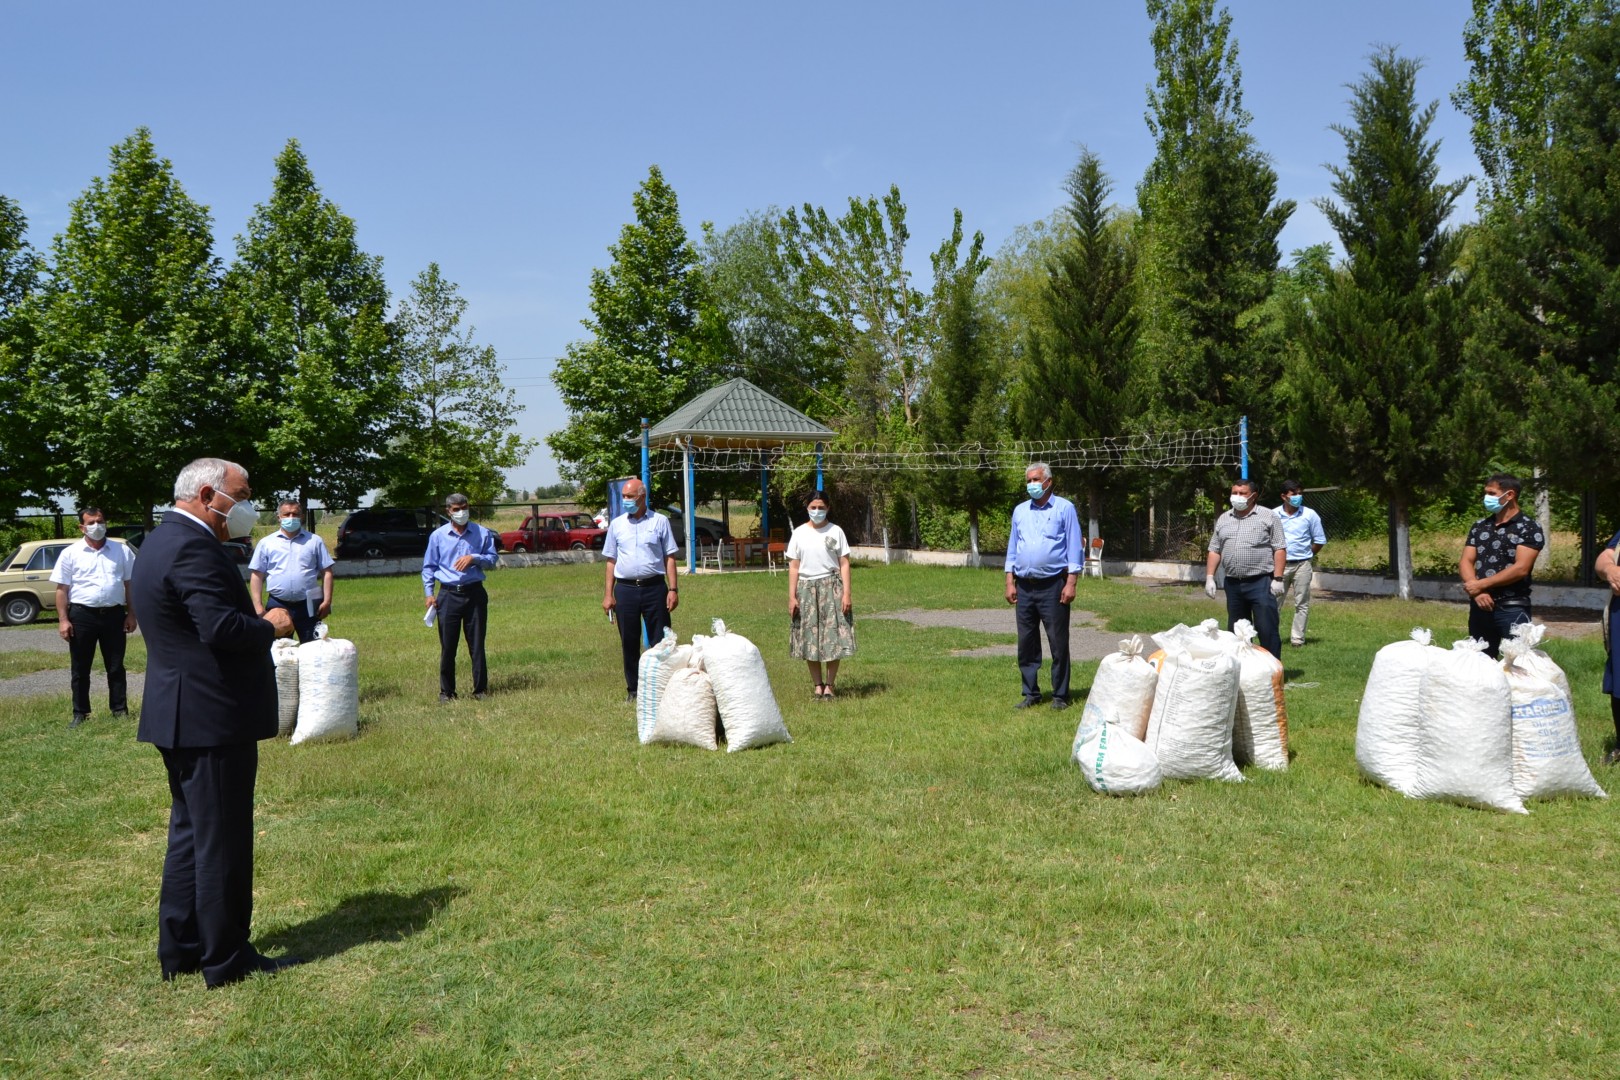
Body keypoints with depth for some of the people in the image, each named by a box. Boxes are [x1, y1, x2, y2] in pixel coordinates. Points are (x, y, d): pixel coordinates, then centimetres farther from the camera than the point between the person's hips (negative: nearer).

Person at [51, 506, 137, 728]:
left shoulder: (122, 551, 7)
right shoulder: (70, 554, 2)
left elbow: (129, 584, 9)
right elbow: (62, 589, 0)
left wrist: (131, 614, 4)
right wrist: (63, 620, -7)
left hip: (114, 614, 1)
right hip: (82, 615, -1)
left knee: (116, 667, 7)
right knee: (80, 669, 7)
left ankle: (120, 710, 14)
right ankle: (80, 714, 15)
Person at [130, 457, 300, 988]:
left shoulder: (161, 541, 14)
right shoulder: (193, 548, -20)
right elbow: (222, 627, -29)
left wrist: (258, 623, 7)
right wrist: (271, 626, -12)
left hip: (182, 718, 11)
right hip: (213, 718, -11)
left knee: (191, 833, 19)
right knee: (222, 840, 0)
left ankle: (179, 949, 28)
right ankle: (226, 959, 11)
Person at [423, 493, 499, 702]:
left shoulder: (482, 533, 4)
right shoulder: (438, 535, 5)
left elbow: (492, 559, 5)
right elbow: (428, 566, 9)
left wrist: (473, 558, -13)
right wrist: (429, 593, 0)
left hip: (474, 593, 0)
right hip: (448, 595, 0)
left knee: (476, 645, 4)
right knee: (447, 646, 2)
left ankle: (480, 690, 12)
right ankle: (446, 691, 11)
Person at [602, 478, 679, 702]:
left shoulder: (660, 522, 3)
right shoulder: (616, 524, 9)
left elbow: (669, 557, 3)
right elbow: (611, 561, 11)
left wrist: (673, 589, -5)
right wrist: (608, 594, 5)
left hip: (654, 587, -2)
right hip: (625, 589, 2)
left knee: (660, 641, 1)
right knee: (629, 642, 7)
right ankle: (632, 688, 17)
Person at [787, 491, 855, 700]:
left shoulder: (836, 531, 2)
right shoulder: (799, 533, 4)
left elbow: (844, 564, 0)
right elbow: (793, 567, 4)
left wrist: (846, 593, -8)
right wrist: (792, 597, -1)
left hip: (831, 587, -1)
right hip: (806, 588, 1)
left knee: (833, 638, -2)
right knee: (810, 639, 2)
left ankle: (830, 685, 8)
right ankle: (818, 685, 10)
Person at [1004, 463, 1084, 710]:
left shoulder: (1064, 508, 0)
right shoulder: (1020, 511, 13)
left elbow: (1075, 547, -3)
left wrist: (1071, 583, -11)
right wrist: (1010, 583, 9)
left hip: (1053, 586, -5)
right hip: (1025, 586, 5)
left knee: (1058, 643, -1)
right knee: (1026, 643, 7)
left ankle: (1060, 696, 7)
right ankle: (1030, 693, 16)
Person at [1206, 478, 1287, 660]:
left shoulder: (1268, 517, 0)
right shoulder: (1223, 520, 14)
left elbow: (1279, 549, -4)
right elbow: (1214, 551, 15)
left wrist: (1278, 579, -11)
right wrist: (1209, 577, 5)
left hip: (1260, 583, -5)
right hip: (1233, 584, 5)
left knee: (1267, 629, -6)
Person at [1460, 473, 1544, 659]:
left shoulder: (1529, 528, -3)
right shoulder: (1479, 526, 13)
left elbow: (1520, 569, -13)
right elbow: (1465, 562, 6)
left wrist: (1481, 584, -11)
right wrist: (1477, 592, -12)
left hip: (1512, 608, -5)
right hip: (1479, 607, 5)